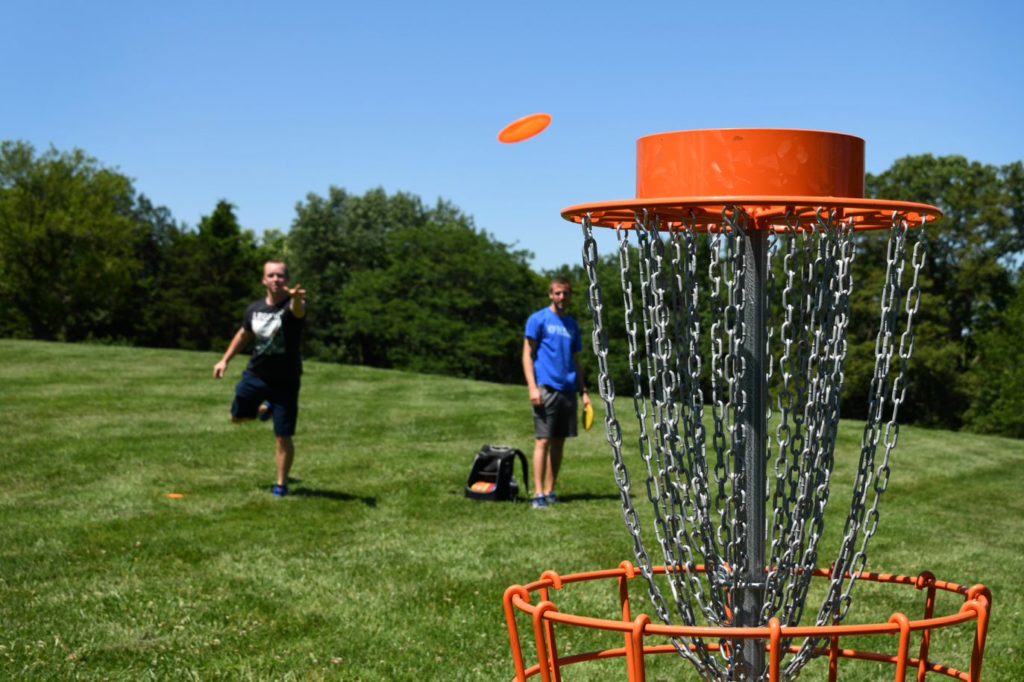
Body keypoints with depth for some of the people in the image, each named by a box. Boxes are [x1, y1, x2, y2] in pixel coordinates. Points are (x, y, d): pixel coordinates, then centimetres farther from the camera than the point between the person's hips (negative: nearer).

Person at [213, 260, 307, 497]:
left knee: (283, 437, -3)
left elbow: (298, 311, -45)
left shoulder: (290, 306, -17)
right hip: (255, 375, 5)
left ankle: (281, 484, 16)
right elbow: (244, 334, 19)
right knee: (237, 416, 21)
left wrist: (296, 298, -68)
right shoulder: (255, 308, 0)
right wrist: (225, 360, 19)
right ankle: (266, 408, 51)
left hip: (285, 382, -5)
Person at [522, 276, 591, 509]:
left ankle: (550, 491, 14)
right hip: (546, 389, -6)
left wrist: (584, 391, 14)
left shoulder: (572, 324, 17)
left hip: (568, 390, 6)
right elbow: (527, 355, -4)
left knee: (559, 441, 8)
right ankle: (538, 493, -9)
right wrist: (533, 387, -14)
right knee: (543, 440, -9)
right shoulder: (538, 319, 0)